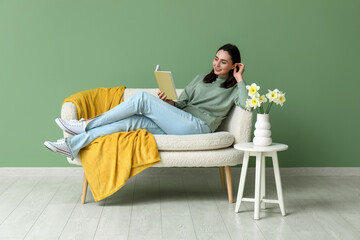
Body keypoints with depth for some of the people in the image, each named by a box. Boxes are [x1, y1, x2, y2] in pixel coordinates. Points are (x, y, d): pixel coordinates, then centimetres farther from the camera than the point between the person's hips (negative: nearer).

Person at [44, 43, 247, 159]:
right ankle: (73, 145, -21)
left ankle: (88, 125, -15)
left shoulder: (233, 88, 11)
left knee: (143, 98, -21)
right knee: (129, 121, -18)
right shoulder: (201, 79, 27)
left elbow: (247, 105, -12)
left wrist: (240, 79, -4)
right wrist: (168, 102, -2)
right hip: (178, 126, 6)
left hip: (198, 127, -6)